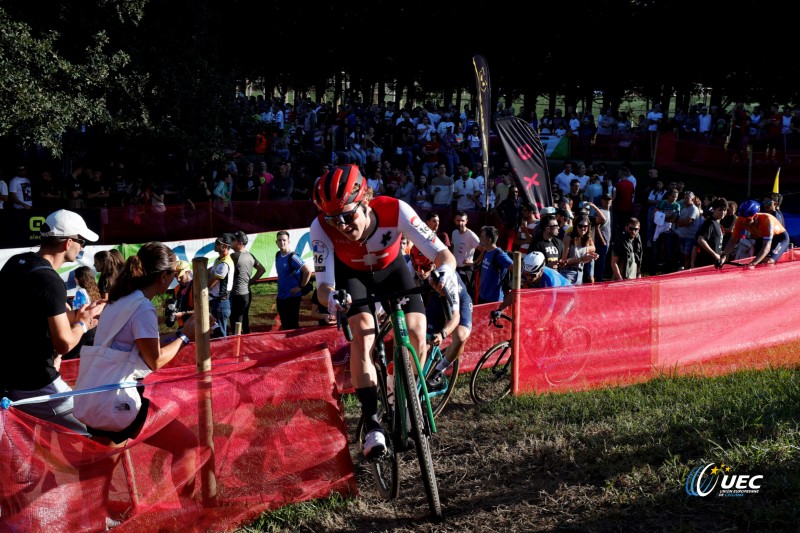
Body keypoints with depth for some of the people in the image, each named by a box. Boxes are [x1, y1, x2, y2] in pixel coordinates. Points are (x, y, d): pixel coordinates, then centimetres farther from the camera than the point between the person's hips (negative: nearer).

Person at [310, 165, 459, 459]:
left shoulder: (395, 211, -37)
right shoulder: (321, 228, -36)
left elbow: (441, 253, -36)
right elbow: (323, 285, -35)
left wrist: (446, 269, -60)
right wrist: (330, 298, -59)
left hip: (391, 268, 1)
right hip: (351, 273, -1)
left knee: (416, 334, -16)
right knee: (362, 333, -25)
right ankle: (372, 424, -21)